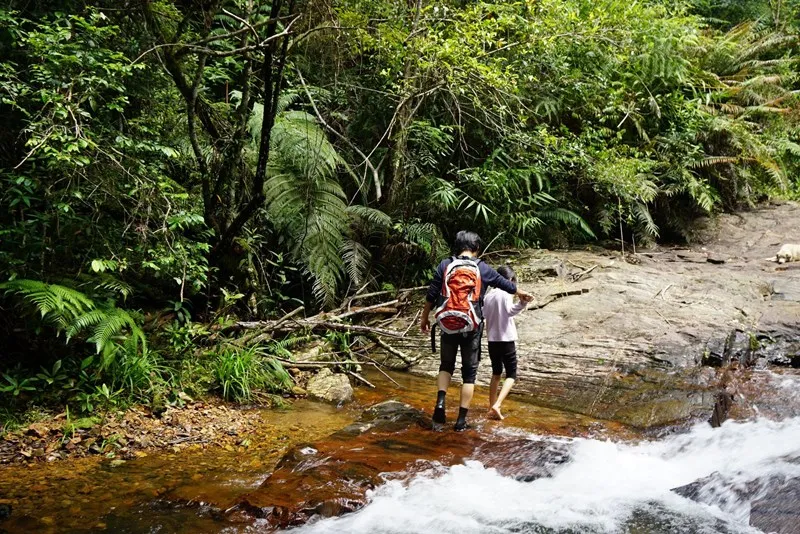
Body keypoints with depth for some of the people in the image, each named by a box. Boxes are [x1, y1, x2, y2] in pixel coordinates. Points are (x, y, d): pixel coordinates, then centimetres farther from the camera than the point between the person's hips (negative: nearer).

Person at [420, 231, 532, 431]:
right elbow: (505, 284, 15)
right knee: (469, 372, 10)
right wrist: (521, 293, 35)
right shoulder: (483, 268, 1)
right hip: (471, 327, -1)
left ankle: (440, 402, -2)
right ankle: (461, 419, 9)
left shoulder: (445, 265, 0)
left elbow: (431, 294, 1)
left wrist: (425, 317, 14)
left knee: (446, 365, 21)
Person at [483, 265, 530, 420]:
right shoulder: (506, 293, -9)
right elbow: (510, 310, -26)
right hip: (506, 339, -6)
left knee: (496, 373, 19)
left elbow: (483, 315, 9)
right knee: (511, 375, 0)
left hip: (492, 340, 6)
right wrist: (522, 304, -41)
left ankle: (491, 407, 18)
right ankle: (497, 405, -18)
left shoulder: (488, 296, 8)